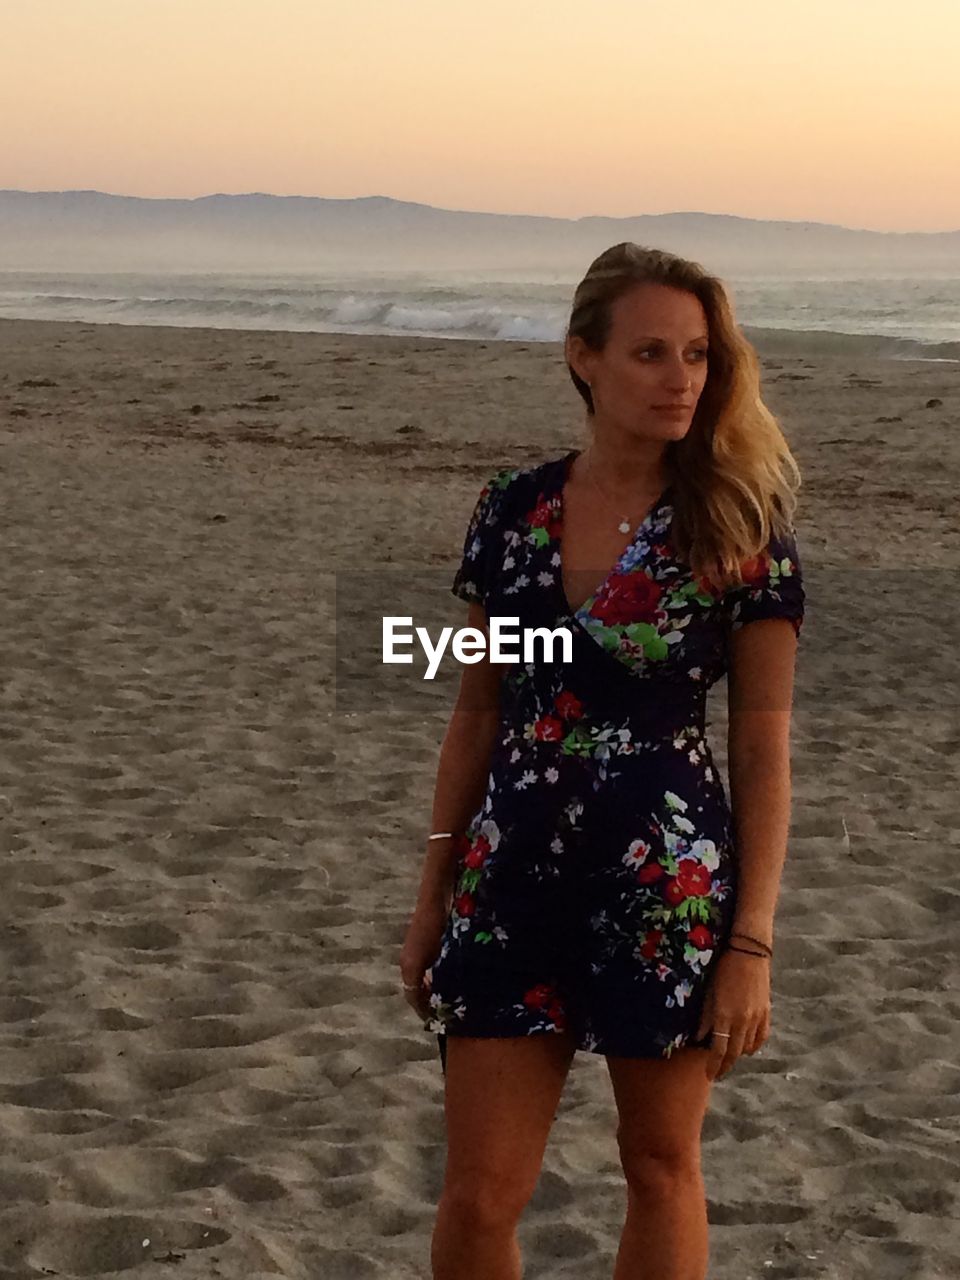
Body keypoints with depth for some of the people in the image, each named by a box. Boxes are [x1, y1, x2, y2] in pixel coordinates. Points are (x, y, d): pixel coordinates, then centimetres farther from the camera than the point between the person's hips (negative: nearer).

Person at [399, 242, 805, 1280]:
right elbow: (477, 712, 9)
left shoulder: (736, 523, -6)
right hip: (513, 878, 3)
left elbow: (764, 746, -5)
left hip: (673, 881, -2)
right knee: (479, 1193, 4)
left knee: (662, 1166, 12)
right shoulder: (513, 508, 2)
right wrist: (433, 897, 10)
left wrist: (753, 942, -9)